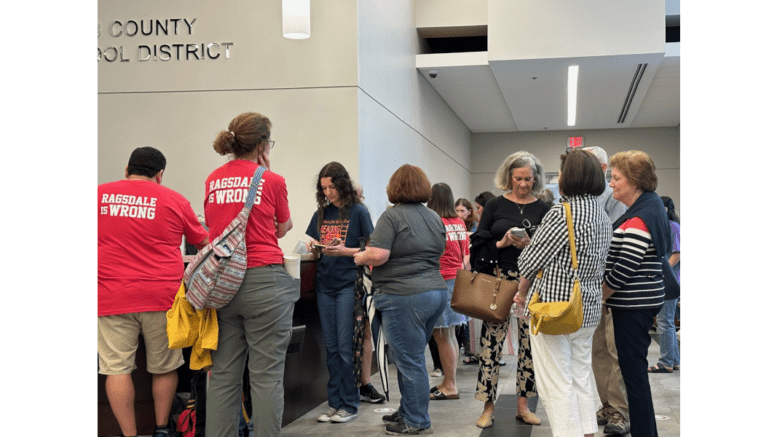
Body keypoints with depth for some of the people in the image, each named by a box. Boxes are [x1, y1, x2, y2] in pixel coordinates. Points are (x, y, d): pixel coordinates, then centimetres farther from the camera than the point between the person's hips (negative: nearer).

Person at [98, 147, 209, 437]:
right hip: (161, 296, 1)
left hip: (111, 297, 0)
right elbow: (202, 242, 15)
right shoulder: (174, 200, 3)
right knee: (164, 367, 14)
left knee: (117, 368, 4)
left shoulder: (100, 194, 4)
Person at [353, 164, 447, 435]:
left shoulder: (392, 216, -10)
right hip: (436, 291, 8)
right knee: (411, 357, 18)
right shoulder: (434, 217, 14)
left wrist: (359, 258, 1)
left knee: (410, 361, 0)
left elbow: (378, 254, -18)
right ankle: (407, 411, 27)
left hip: (404, 296, -8)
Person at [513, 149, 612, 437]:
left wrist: (522, 291, 6)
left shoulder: (562, 213, -17)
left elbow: (532, 260, -12)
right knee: (580, 377, 17)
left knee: (556, 385, -1)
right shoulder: (602, 216, 11)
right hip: (588, 309, 9)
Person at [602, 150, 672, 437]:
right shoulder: (647, 207, 12)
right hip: (637, 302, 10)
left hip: (634, 304, -10)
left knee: (633, 370, -3)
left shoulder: (639, 219, -20)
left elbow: (624, 268, -20)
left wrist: (599, 297, -7)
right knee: (634, 368, 17)